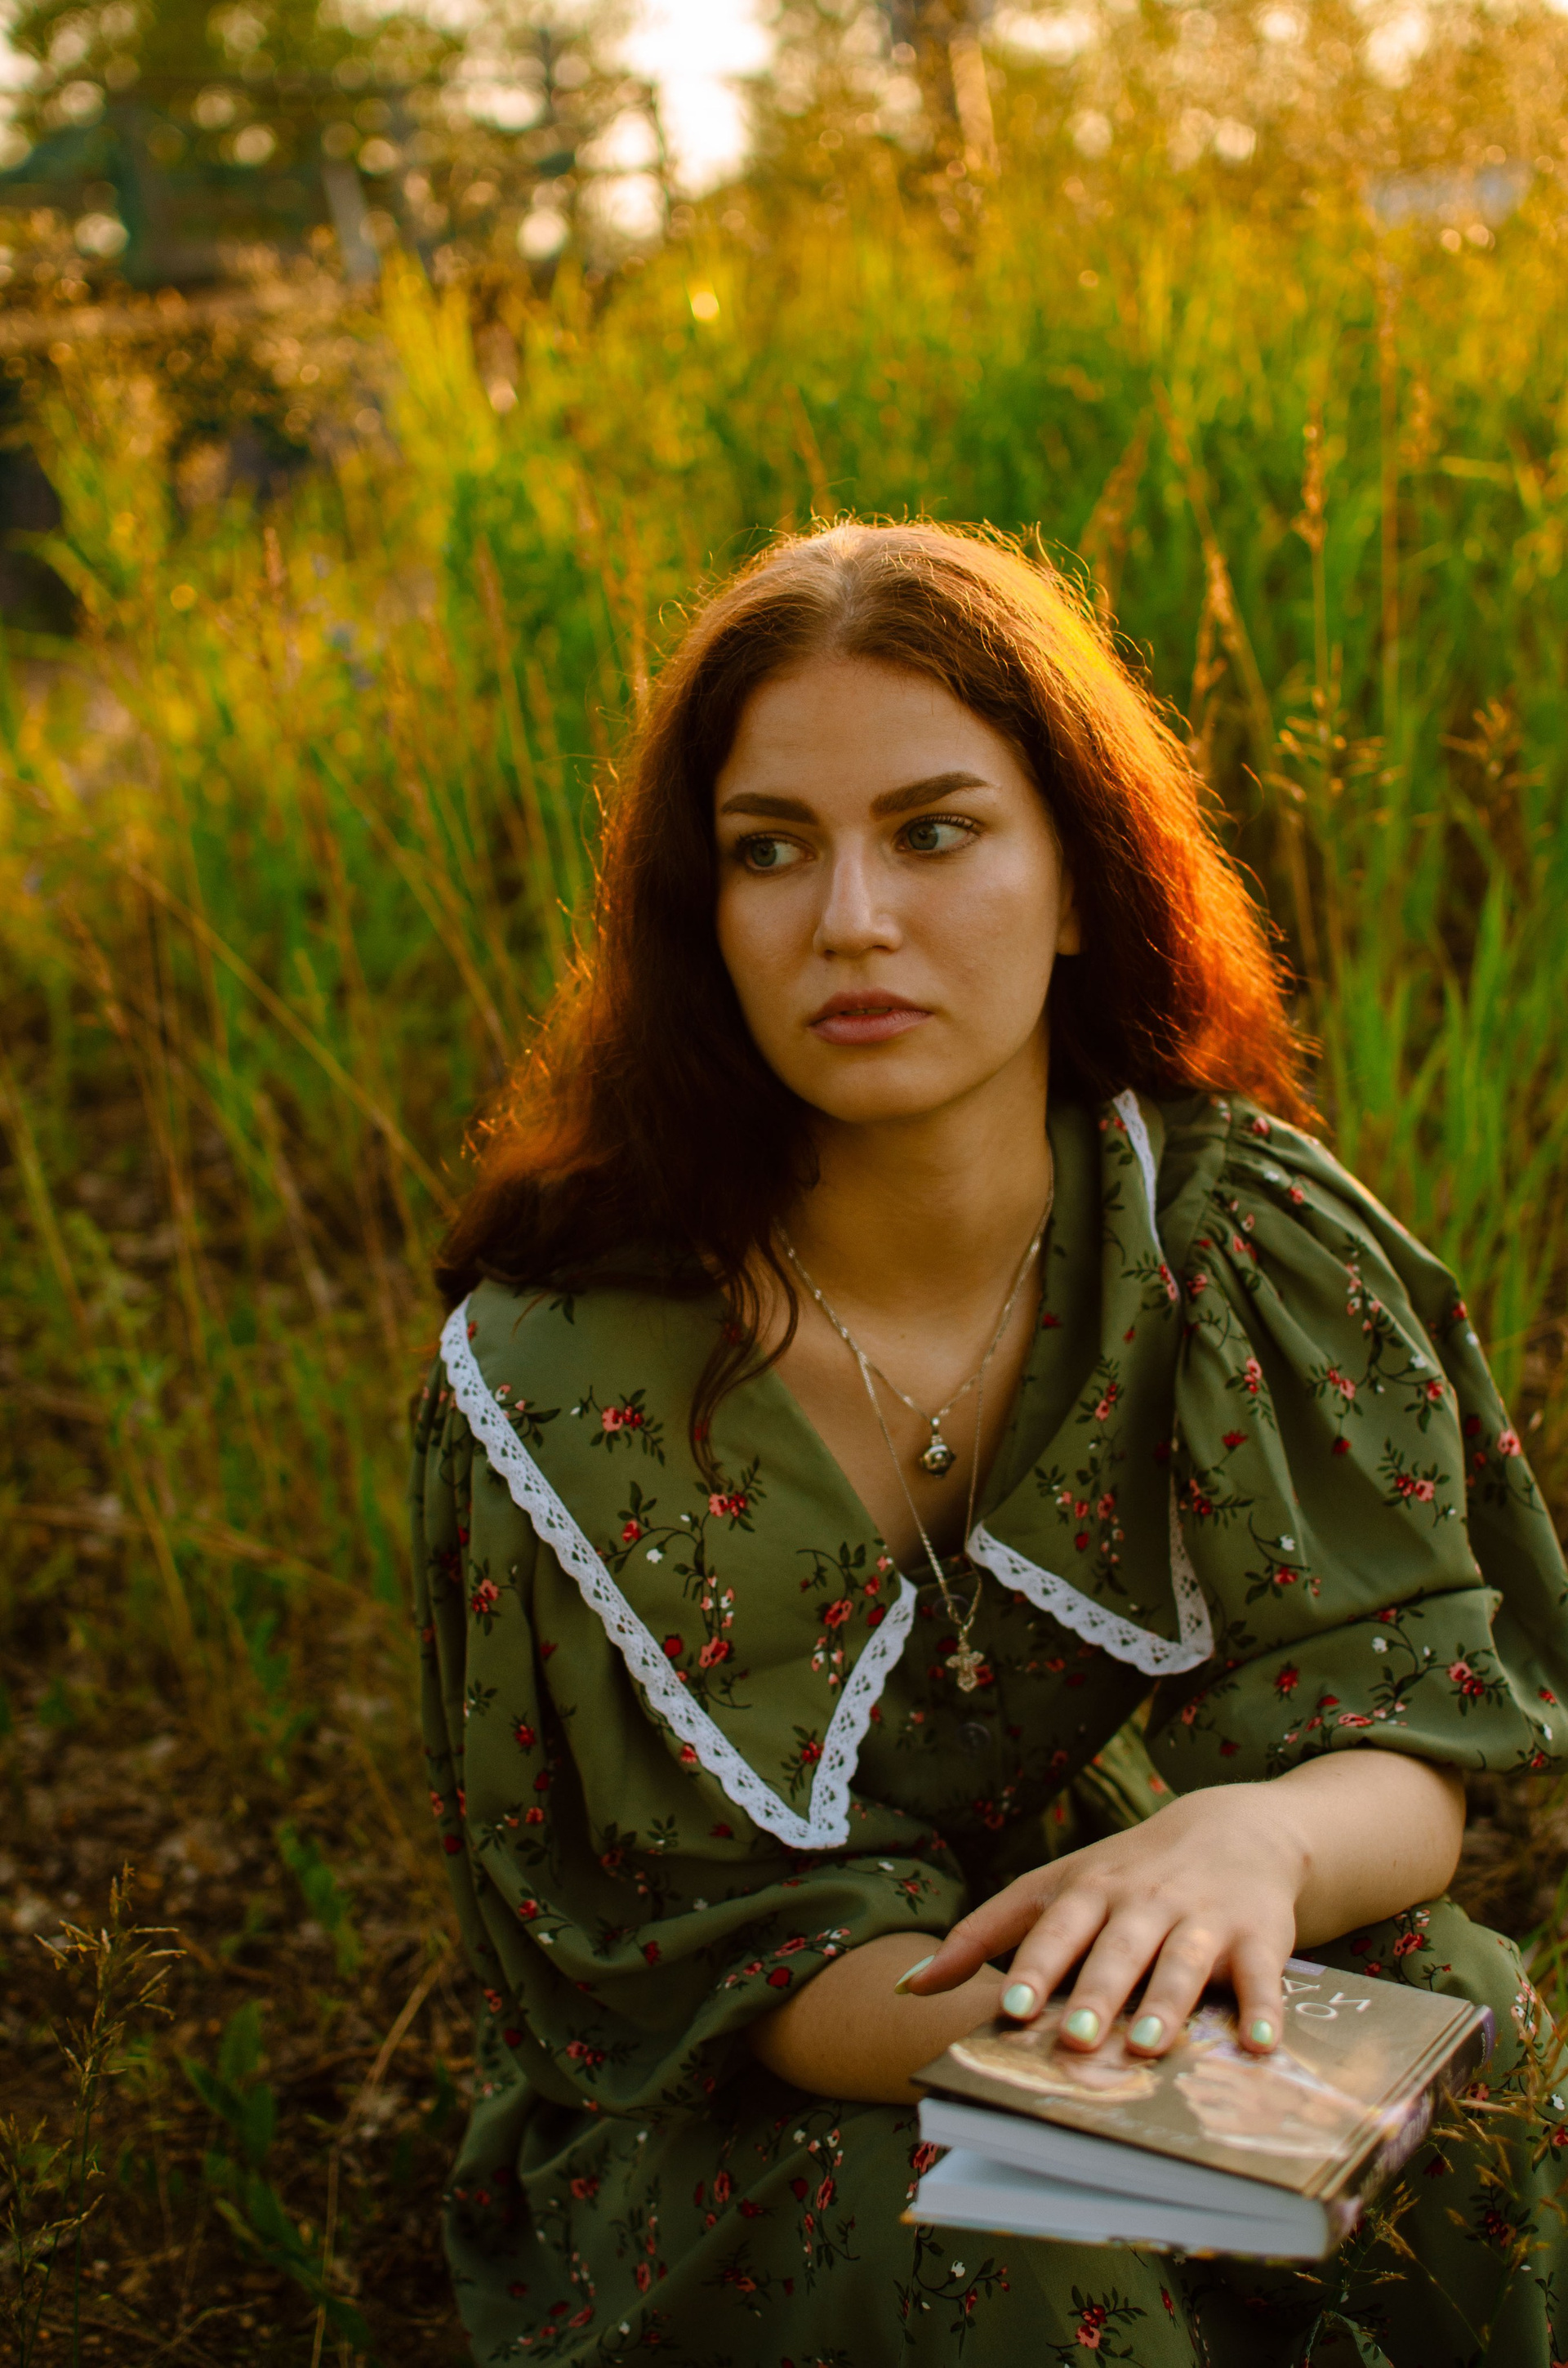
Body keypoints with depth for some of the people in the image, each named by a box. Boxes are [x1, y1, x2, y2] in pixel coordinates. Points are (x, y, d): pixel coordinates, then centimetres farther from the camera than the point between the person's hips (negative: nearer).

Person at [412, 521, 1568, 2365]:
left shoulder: (1240, 1237, -13)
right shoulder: (555, 1381, -20)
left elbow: (1409, 1750, -13)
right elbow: (726, 1939, -16)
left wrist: (1258, 1835, -39)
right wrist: (1041, 2040, -38)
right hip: (715, 2133, -3)